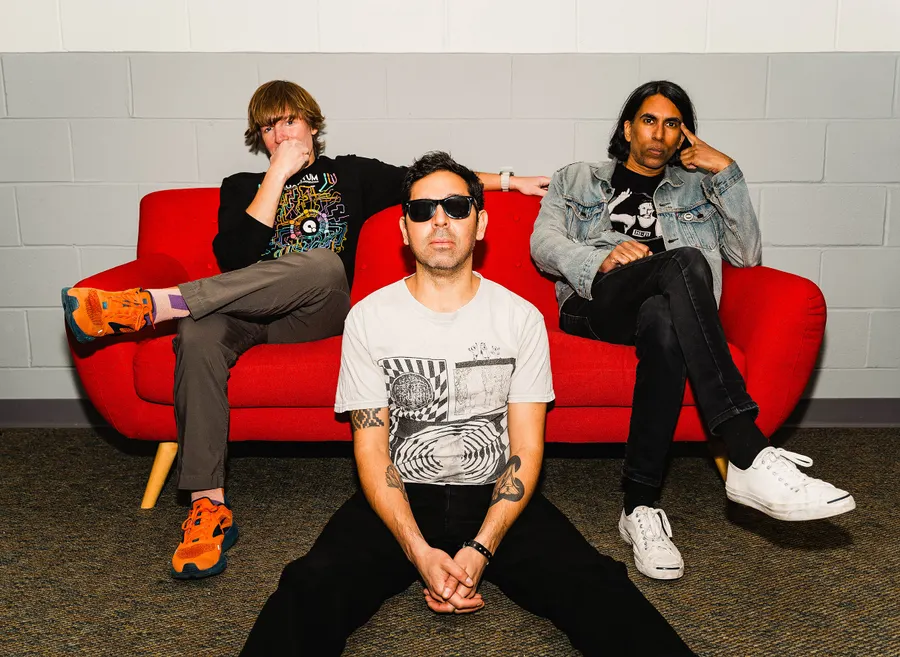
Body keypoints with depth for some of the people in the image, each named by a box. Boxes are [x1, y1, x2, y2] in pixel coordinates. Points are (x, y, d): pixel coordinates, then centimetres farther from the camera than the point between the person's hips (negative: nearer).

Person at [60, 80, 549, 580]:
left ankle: (153, 304, -42)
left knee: (324, 263, -37)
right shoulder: (241, 187, 22)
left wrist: (508, 179, 17)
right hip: (245, 313, 1)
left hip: (317, 313, 0)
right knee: (198, 337, -36)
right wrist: (279, 174, 1)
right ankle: (209, 506, -35)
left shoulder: (350, 175, 24)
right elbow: (233, 260, 3)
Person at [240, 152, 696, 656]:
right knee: (313, 587, -29)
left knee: (596, 587, -24)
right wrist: (419, 552, -18)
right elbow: (371, 448, -3)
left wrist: (480, 549, -18)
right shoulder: (369, 317, -1)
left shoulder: (522, 317, 0)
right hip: (400, 501, 0)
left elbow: (526, 448, -3)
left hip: (496, 499, 1)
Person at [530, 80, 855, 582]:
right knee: (685, 262, -35)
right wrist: (601, 260, -13)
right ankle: (750, 457, -47)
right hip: (595, 303, -1)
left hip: (667, 308, 2)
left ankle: (641, 506, -38)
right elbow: (544, 243, 8)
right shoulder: (577, 180, 26)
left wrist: (727, 172, 5)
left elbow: (746, 254, 13)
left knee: (663, 322, -40)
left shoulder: (698, 188, 29)